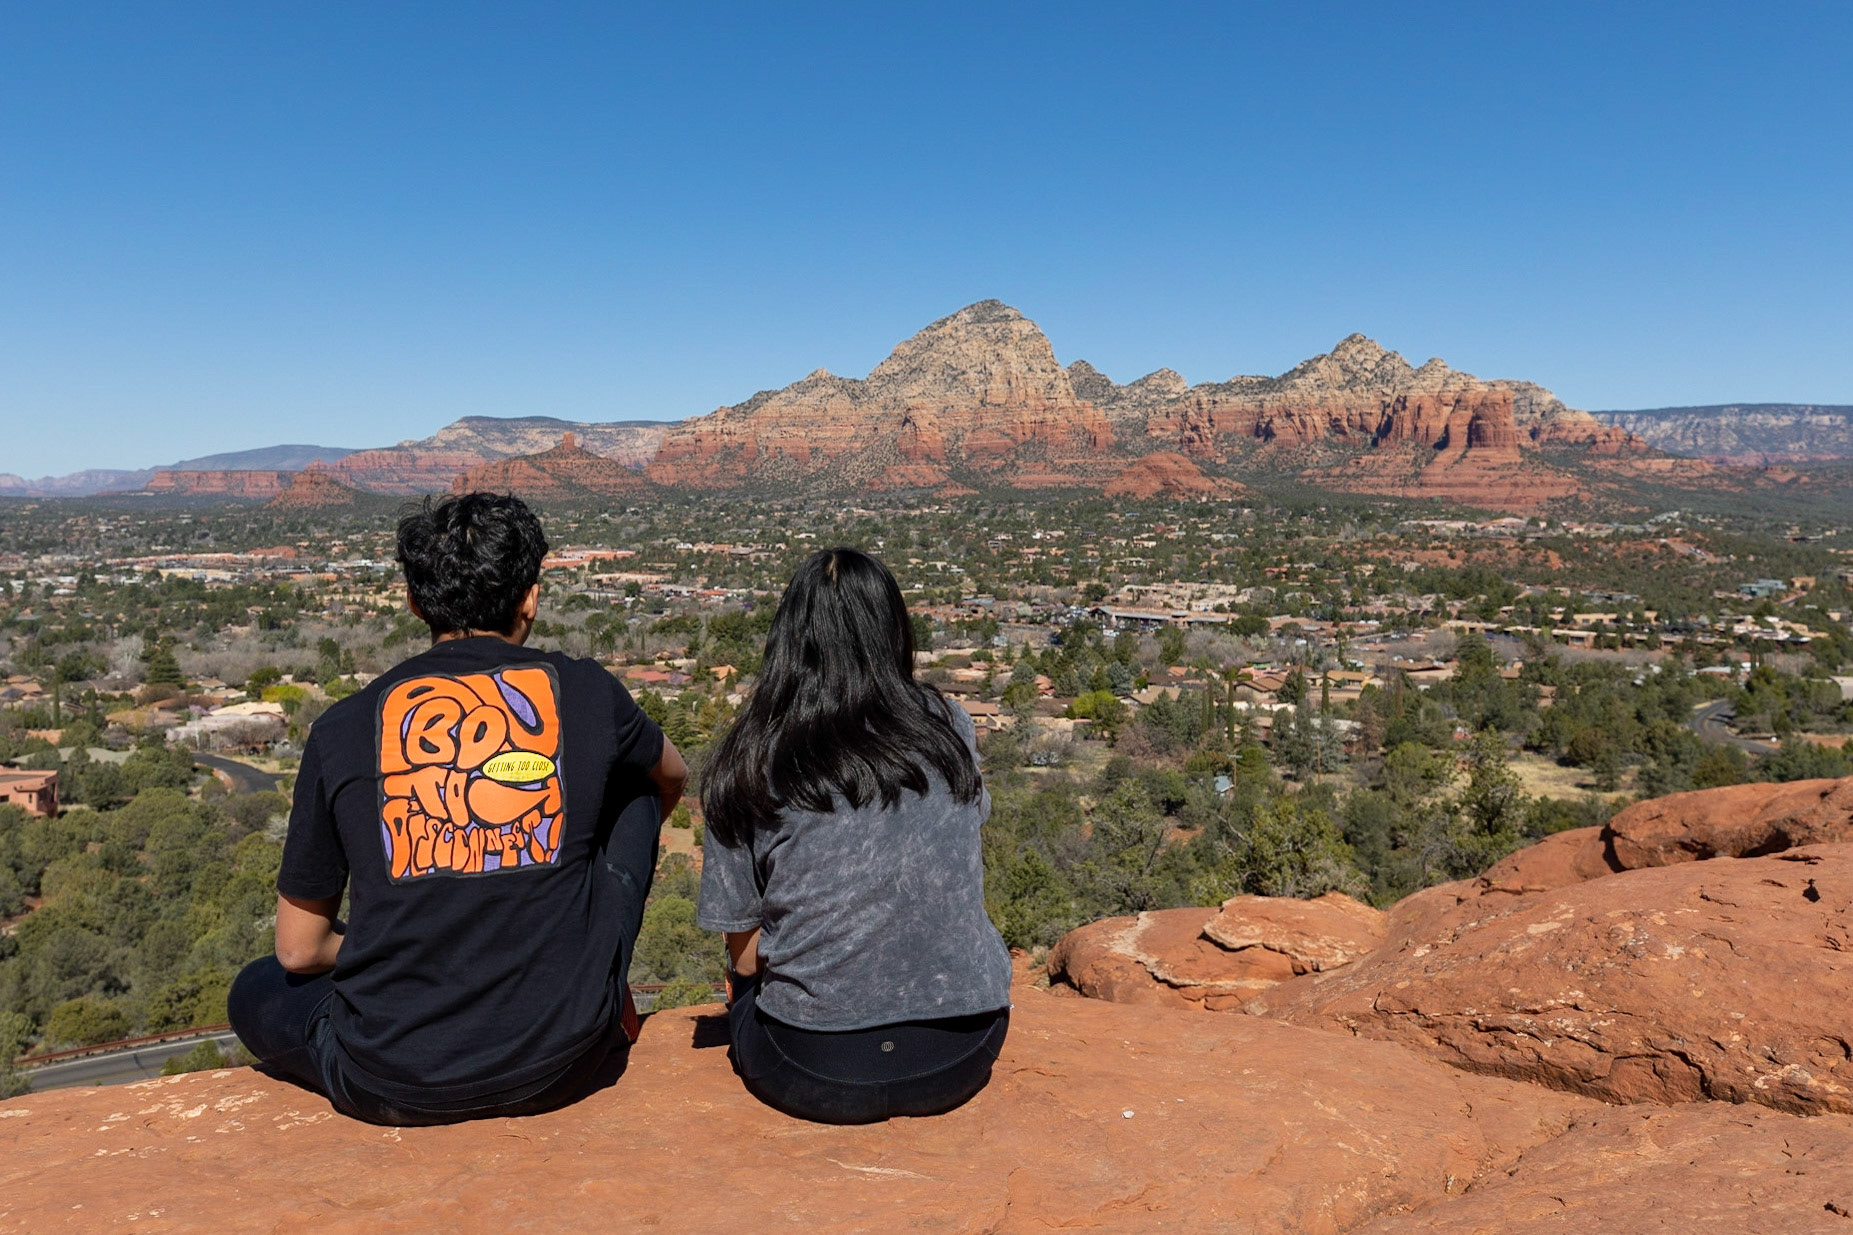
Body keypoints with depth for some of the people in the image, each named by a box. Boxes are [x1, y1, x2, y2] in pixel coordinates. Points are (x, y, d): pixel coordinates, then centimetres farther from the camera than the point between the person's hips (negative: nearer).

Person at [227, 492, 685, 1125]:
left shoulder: (343, 728, -3)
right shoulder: (584, 691, -3)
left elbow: (299, 949, 6)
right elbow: (672, 776, 22)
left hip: (391, 1086, 1)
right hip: (562, 1066, 0)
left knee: (255, 992, 33)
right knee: (635, 791, 21)